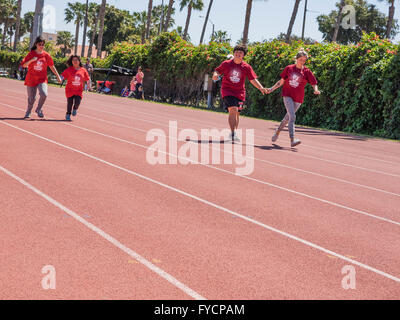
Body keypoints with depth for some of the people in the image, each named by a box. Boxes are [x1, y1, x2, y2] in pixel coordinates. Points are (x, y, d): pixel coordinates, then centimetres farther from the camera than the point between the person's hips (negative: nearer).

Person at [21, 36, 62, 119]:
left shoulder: (46, 55, 0)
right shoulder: (31, 54, -2)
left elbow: (52, 66, 11)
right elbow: (24, 65, -6)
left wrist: (58, 76, 12)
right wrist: (31, 60, -23)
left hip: (42, 79, 0)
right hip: (31, 79, 0)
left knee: (44, 94, -23)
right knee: (31, 98, 5)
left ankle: (38, 109, 2)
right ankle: (28, 111, 33)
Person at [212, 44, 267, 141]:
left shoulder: (246, 67, 0)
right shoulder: (226, 64, -2)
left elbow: (253, 79, 3)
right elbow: (217, 71, 9)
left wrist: (261, 88, -10)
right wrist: (215, 75, -15)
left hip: (239, 93, 3)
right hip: (227, 90, -3)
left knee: (236, 113, 10)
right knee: (233, 110, -21)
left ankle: (234, 134, 28)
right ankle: (233, 134, -22)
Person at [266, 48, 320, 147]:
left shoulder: (307, 71, 1)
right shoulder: (289, 68, 3)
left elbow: (314, 84, -2)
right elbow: (281, 82, 11)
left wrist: (316, 90, -24)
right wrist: (272, 89, 4)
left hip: (298, 98, 2)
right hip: (287, 95, -2)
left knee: (288, 117, 14)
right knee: (292, 116, -18)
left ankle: (277, 131, 41)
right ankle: (292, 140, -24)